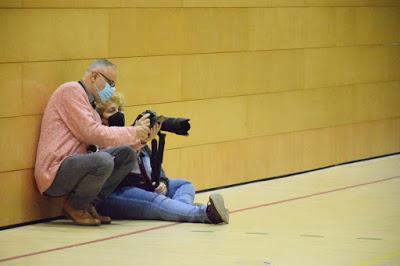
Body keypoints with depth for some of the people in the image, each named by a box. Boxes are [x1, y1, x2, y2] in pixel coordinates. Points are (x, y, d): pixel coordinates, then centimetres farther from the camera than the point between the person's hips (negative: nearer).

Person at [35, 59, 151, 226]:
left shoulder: (91, 106, 23)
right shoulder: (71, 90, -6)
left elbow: (105, 143, 13)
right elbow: (92, 134, -15)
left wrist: (141, 138, 4)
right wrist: (133, 133, -8)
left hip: (74, 166, 9)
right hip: (55, 174, -9)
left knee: (126, 154, 4)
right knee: (102, 161, -32)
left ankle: (89, 205, 2)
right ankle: (73, 207, -5)